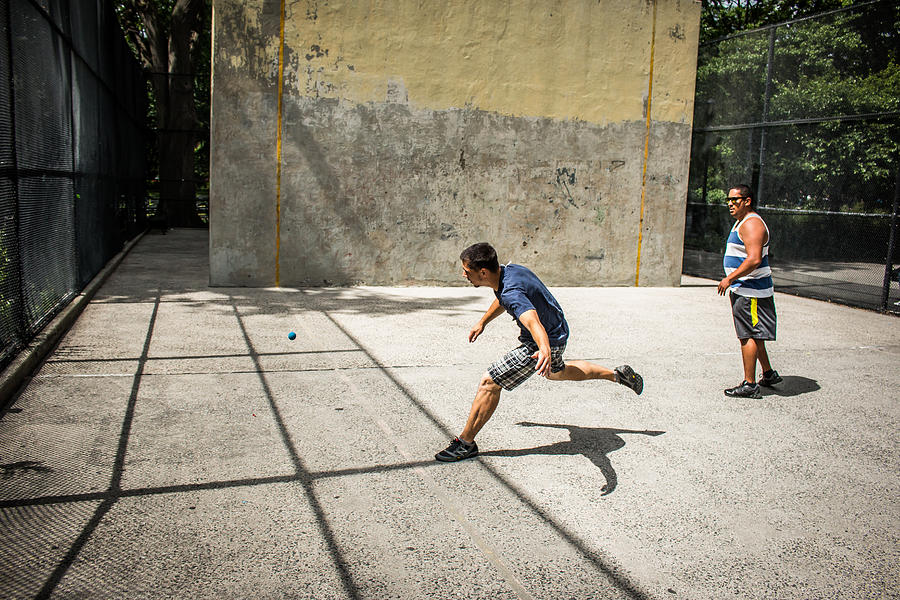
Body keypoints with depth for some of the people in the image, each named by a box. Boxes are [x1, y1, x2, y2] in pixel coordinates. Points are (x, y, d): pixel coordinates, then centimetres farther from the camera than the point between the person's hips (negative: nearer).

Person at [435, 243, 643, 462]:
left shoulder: (512, 293, -35)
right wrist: (482, 322, 25)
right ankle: (618, 375, 47)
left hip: (547, 341, -10)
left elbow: (533, 322, -53)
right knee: (555, 372, 38)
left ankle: (466, 443, 0)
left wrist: (545, 350, -71)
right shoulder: (508, 271, -6)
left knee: (489, 382, -11)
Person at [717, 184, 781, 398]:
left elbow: (754, 260, -27)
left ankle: (749, 384, -1)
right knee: (753, 335, 19)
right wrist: (732, 281, 23)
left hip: (751, 291, -11)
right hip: (745, 289, 11)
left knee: (748, 336, -6)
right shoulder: (741, 222, 17)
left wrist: (729, 278, -22)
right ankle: (769, 374, 31)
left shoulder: (752, 224, -17)